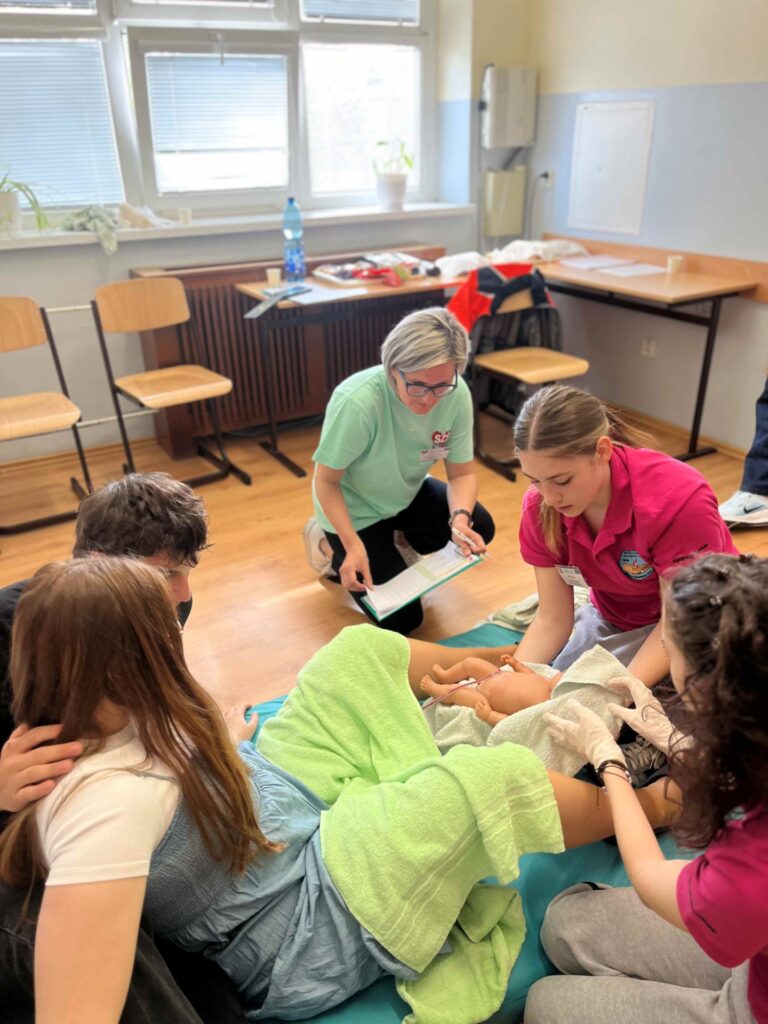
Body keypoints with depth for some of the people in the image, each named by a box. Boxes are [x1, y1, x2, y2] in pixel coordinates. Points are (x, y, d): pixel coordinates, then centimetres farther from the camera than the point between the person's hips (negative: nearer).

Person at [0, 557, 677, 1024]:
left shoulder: (88, 726, -10)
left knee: (362, 649, 0)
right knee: (498, 778, -17)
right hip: (312, 927, -8)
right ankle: (650, 806, 17)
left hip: (289, 799, 9)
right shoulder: (108, 800, -36)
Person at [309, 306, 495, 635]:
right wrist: (354, 546, -33)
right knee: (401, 619, -4)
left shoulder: (457, 394, -22)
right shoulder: (357, 402, -36)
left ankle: (395, 543, 11)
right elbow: (326, 482, -23)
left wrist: (460, 518, -33)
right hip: (355, 509, -4)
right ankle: (332, 547, 18)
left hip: (408, 494, 5)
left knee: (478, 528, -16)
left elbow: (462, 472, -13)